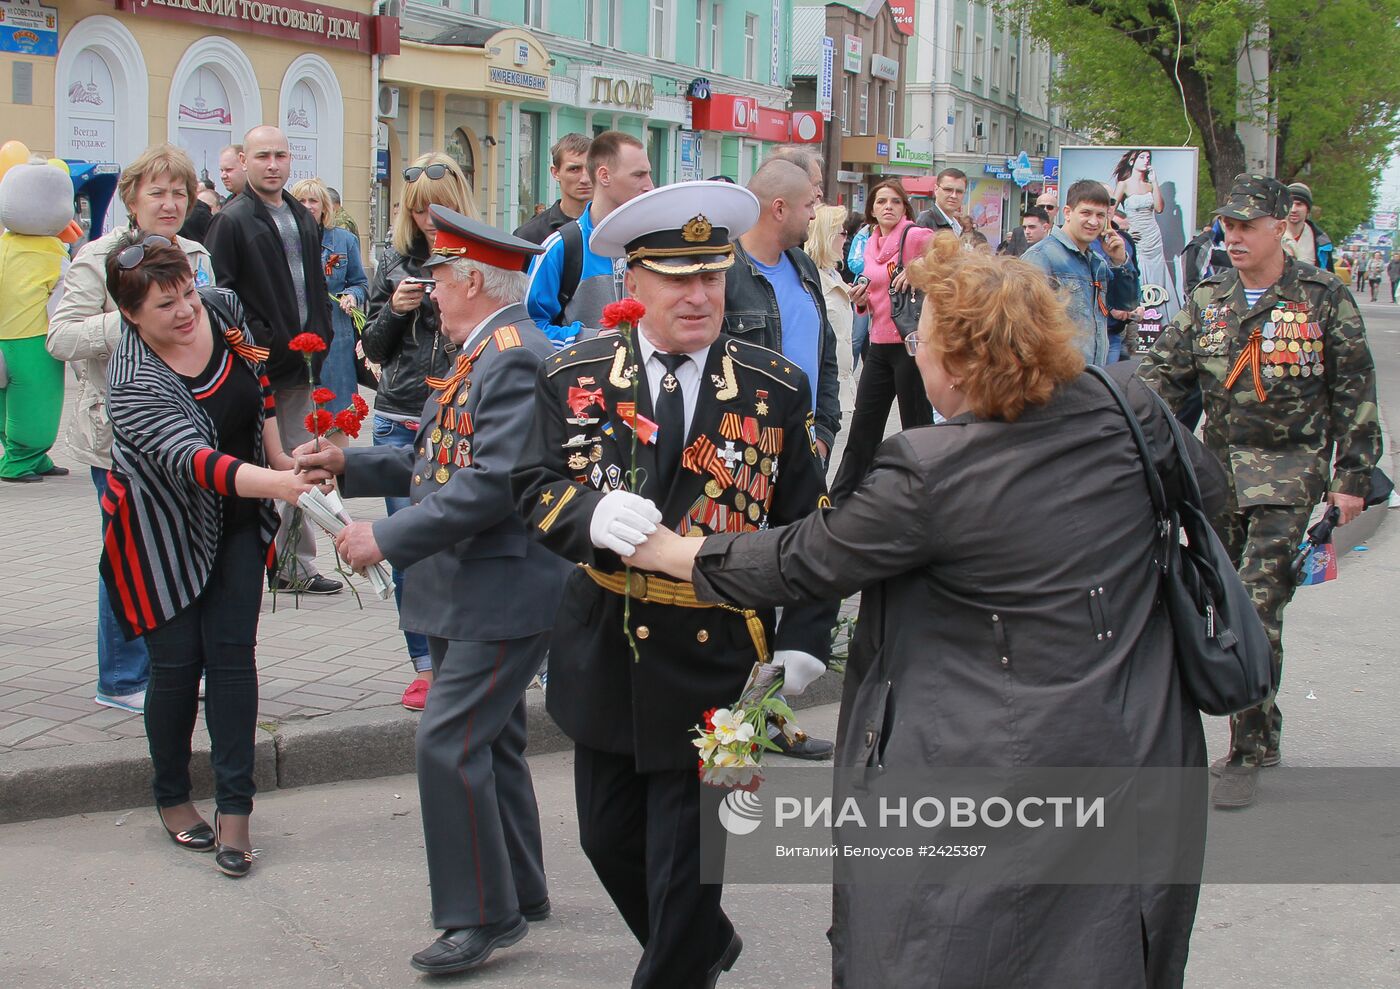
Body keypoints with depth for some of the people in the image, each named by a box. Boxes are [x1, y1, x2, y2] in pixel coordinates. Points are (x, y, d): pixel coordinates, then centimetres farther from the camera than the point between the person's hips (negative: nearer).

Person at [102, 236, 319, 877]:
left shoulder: (224, 309, -12)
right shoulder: (134, 384, -30)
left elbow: (259, 384, 8)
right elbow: (192, 459, -45)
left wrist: (280, 457, 8)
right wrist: (276, 483, -58)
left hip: (236, 524, 4)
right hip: (164, 533, -4)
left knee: (232, 655, 0)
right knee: (178, 663, 3)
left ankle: (234, 810, 2)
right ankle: (172, 799, 24)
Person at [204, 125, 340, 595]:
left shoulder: (304, 219, 15)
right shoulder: (231, 221, -7)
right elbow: (221, 294, -13)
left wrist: (321, 337, 12)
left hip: (302, 363, 7)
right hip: (257, 367, -7)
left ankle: (296, 565, 17)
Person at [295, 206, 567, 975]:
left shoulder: (516, 357, -19)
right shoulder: (480, 355, 13)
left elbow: (492, 483, -27)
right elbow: (438, 460, 16)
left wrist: (387, 538, -23)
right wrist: (348, 464, 9)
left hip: (501, 591, -10)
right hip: (467, 590, 10)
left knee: (449, 745, -9)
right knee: (489, 741, 18)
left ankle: (481, 917, 3)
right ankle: (519, 893, 32)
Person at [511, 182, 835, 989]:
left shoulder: (776, 389, -4)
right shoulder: (576, 376, 0)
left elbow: (811, 527, -1)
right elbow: (536, 490, -5)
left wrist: (804, 643, -12)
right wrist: (593, 515, -28)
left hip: (715, 658, -3)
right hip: (606, 655, 3)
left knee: (685, 862, 2)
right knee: (609, 838, 18)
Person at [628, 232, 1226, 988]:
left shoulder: (929, 474, -20)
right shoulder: (1126, 409, -5)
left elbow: (798, 563, -8)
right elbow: (1206, 486, 15)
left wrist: (667, 551, 6)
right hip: (1132, 760, 6)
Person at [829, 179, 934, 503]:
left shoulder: (914, 236, -8)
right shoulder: (870, 245, 13)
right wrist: (862, 299, 2)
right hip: (879, 345, 7)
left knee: (916, 426, 1)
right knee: (863, 425, 13)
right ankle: (840, 498, 21)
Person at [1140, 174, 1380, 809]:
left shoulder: (1323, 298, -3)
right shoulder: (1207, 301, 8)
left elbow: (1354, 393, -1)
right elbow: (1164, 374, 4)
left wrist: (1352, 476, -4)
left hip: (1289, 468, -5)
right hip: (1219, 466, 5)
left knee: (1257, 606, -13)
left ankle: (1248, 755, -7)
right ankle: (1261, 732, 23)